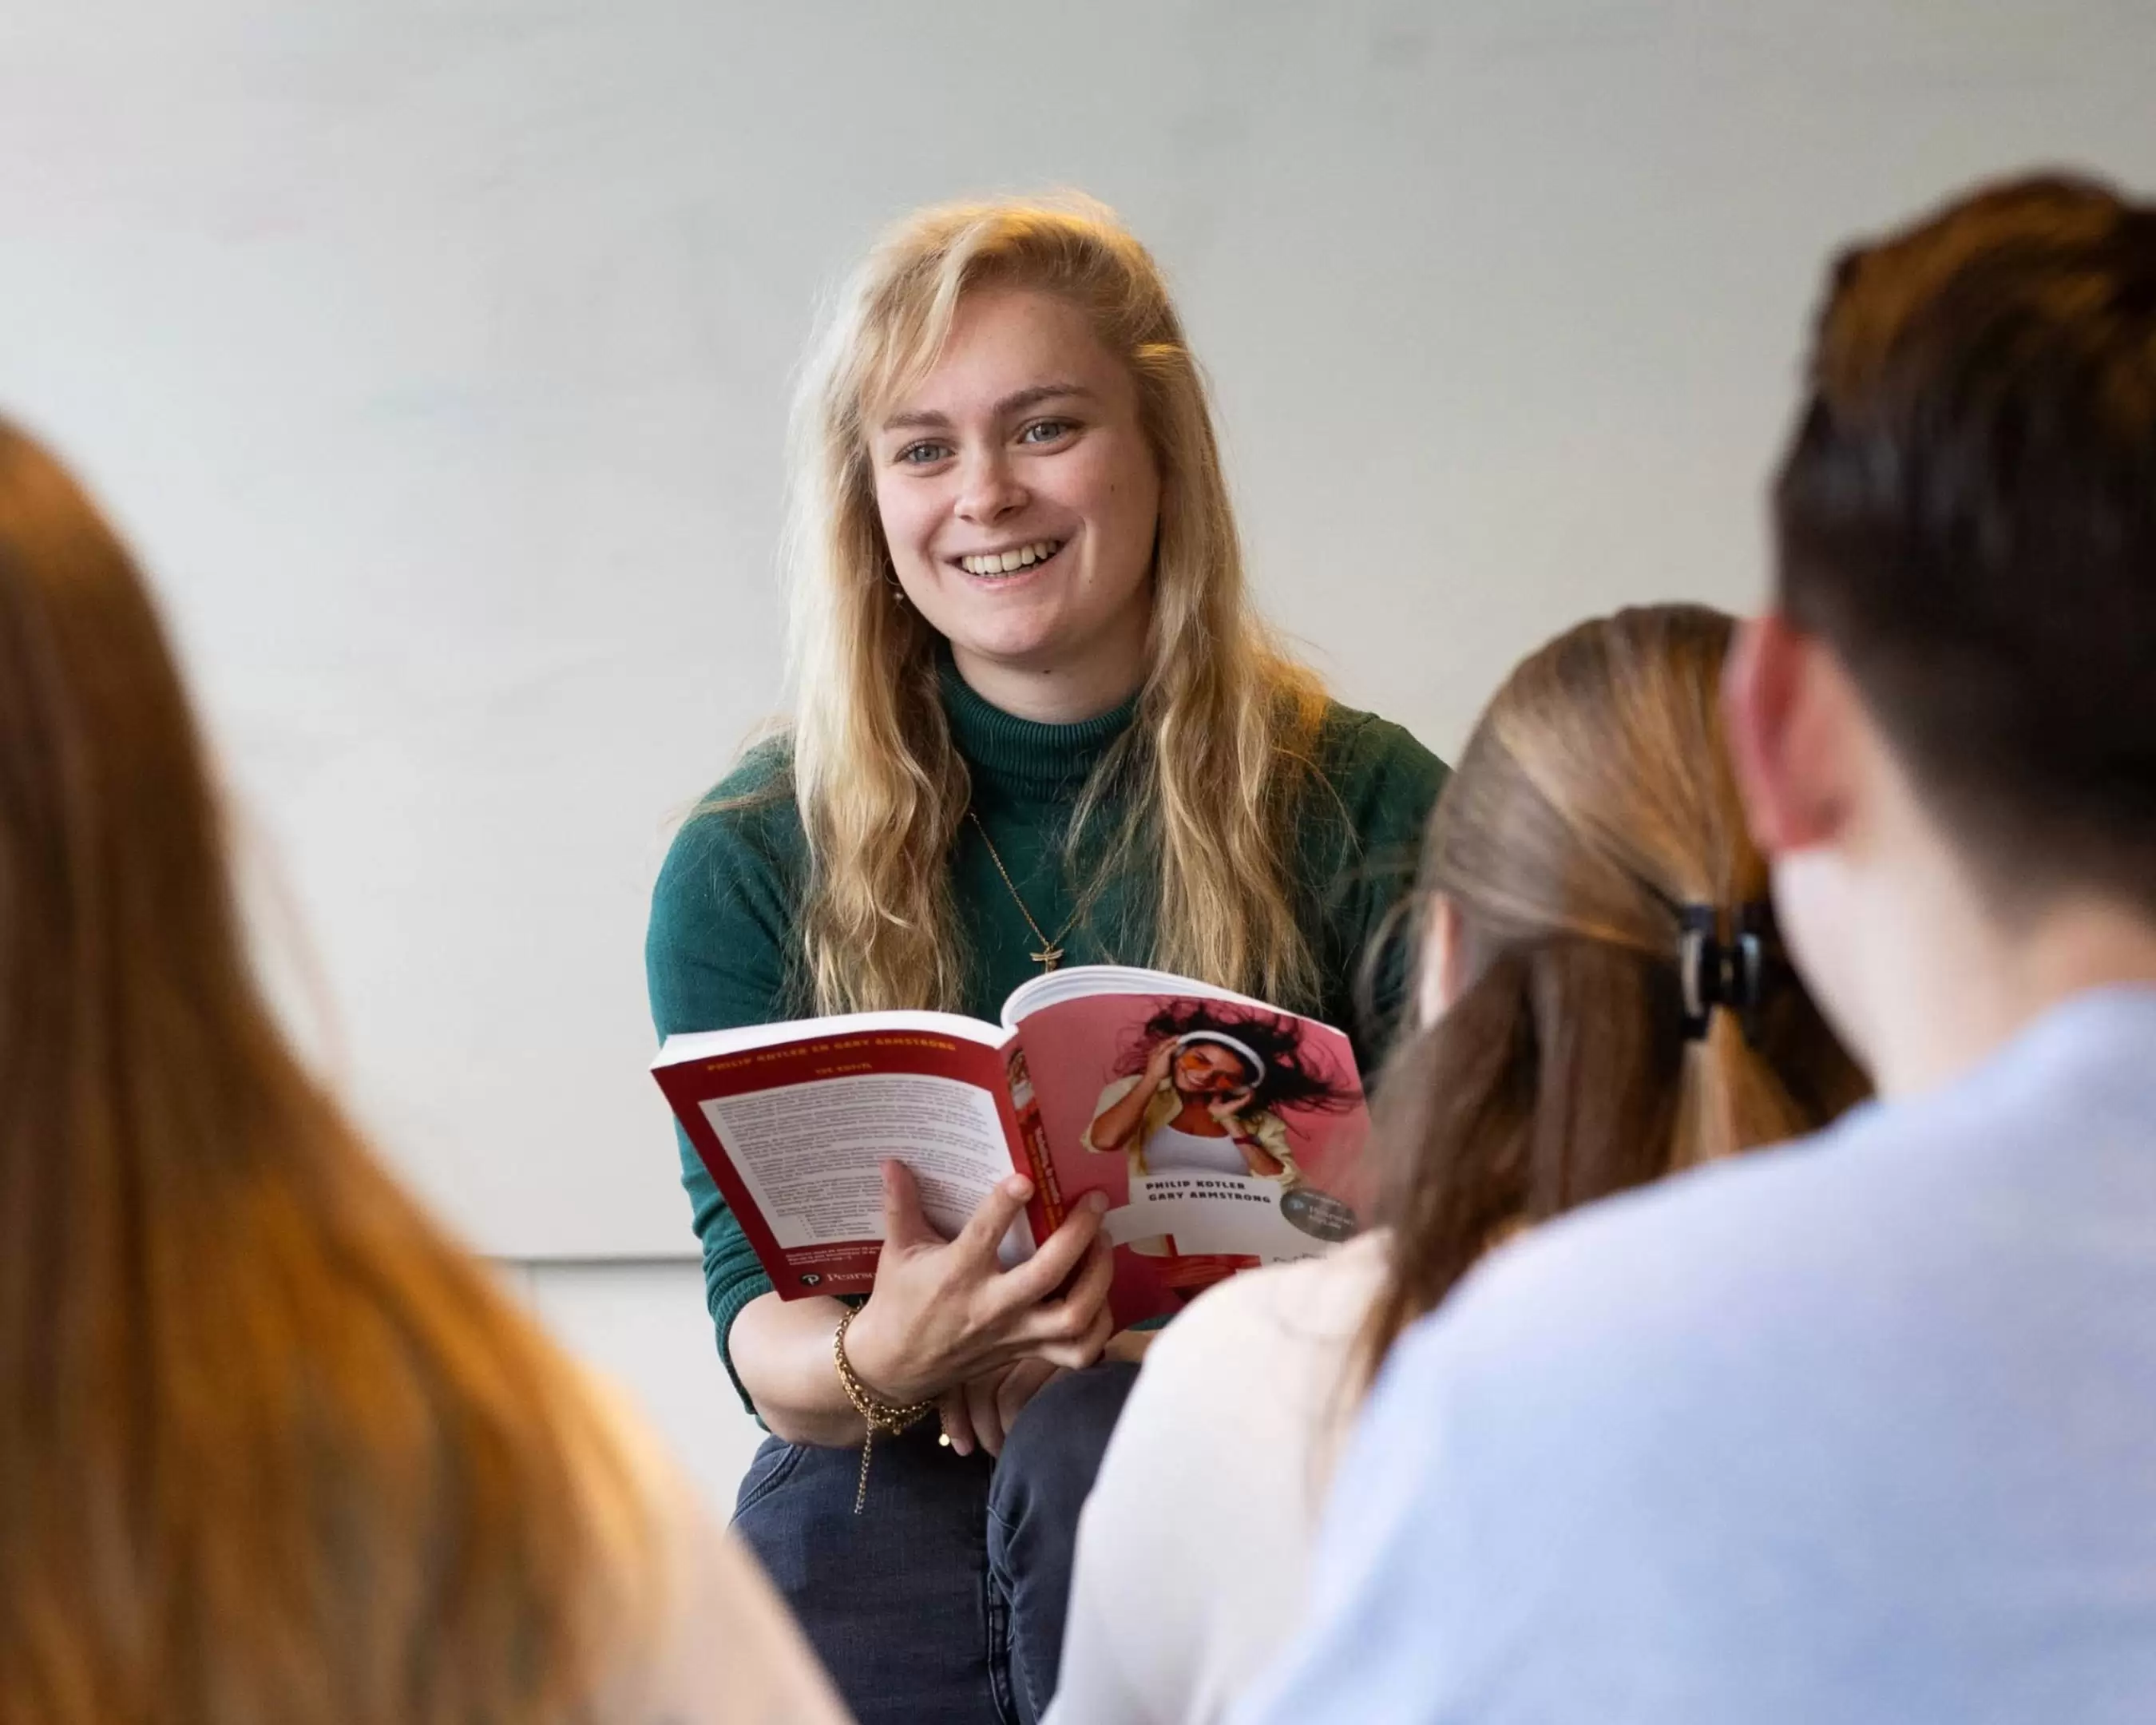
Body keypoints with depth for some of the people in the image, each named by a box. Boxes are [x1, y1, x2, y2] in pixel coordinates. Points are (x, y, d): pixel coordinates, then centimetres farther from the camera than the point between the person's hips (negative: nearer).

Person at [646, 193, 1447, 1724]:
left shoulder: (1365, 808, 0)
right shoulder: (753, 861, 5)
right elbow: (758, 1317, 1)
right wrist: (880, 1358, -23)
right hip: (882, 1536, 1)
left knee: (1101, 1446, -32)